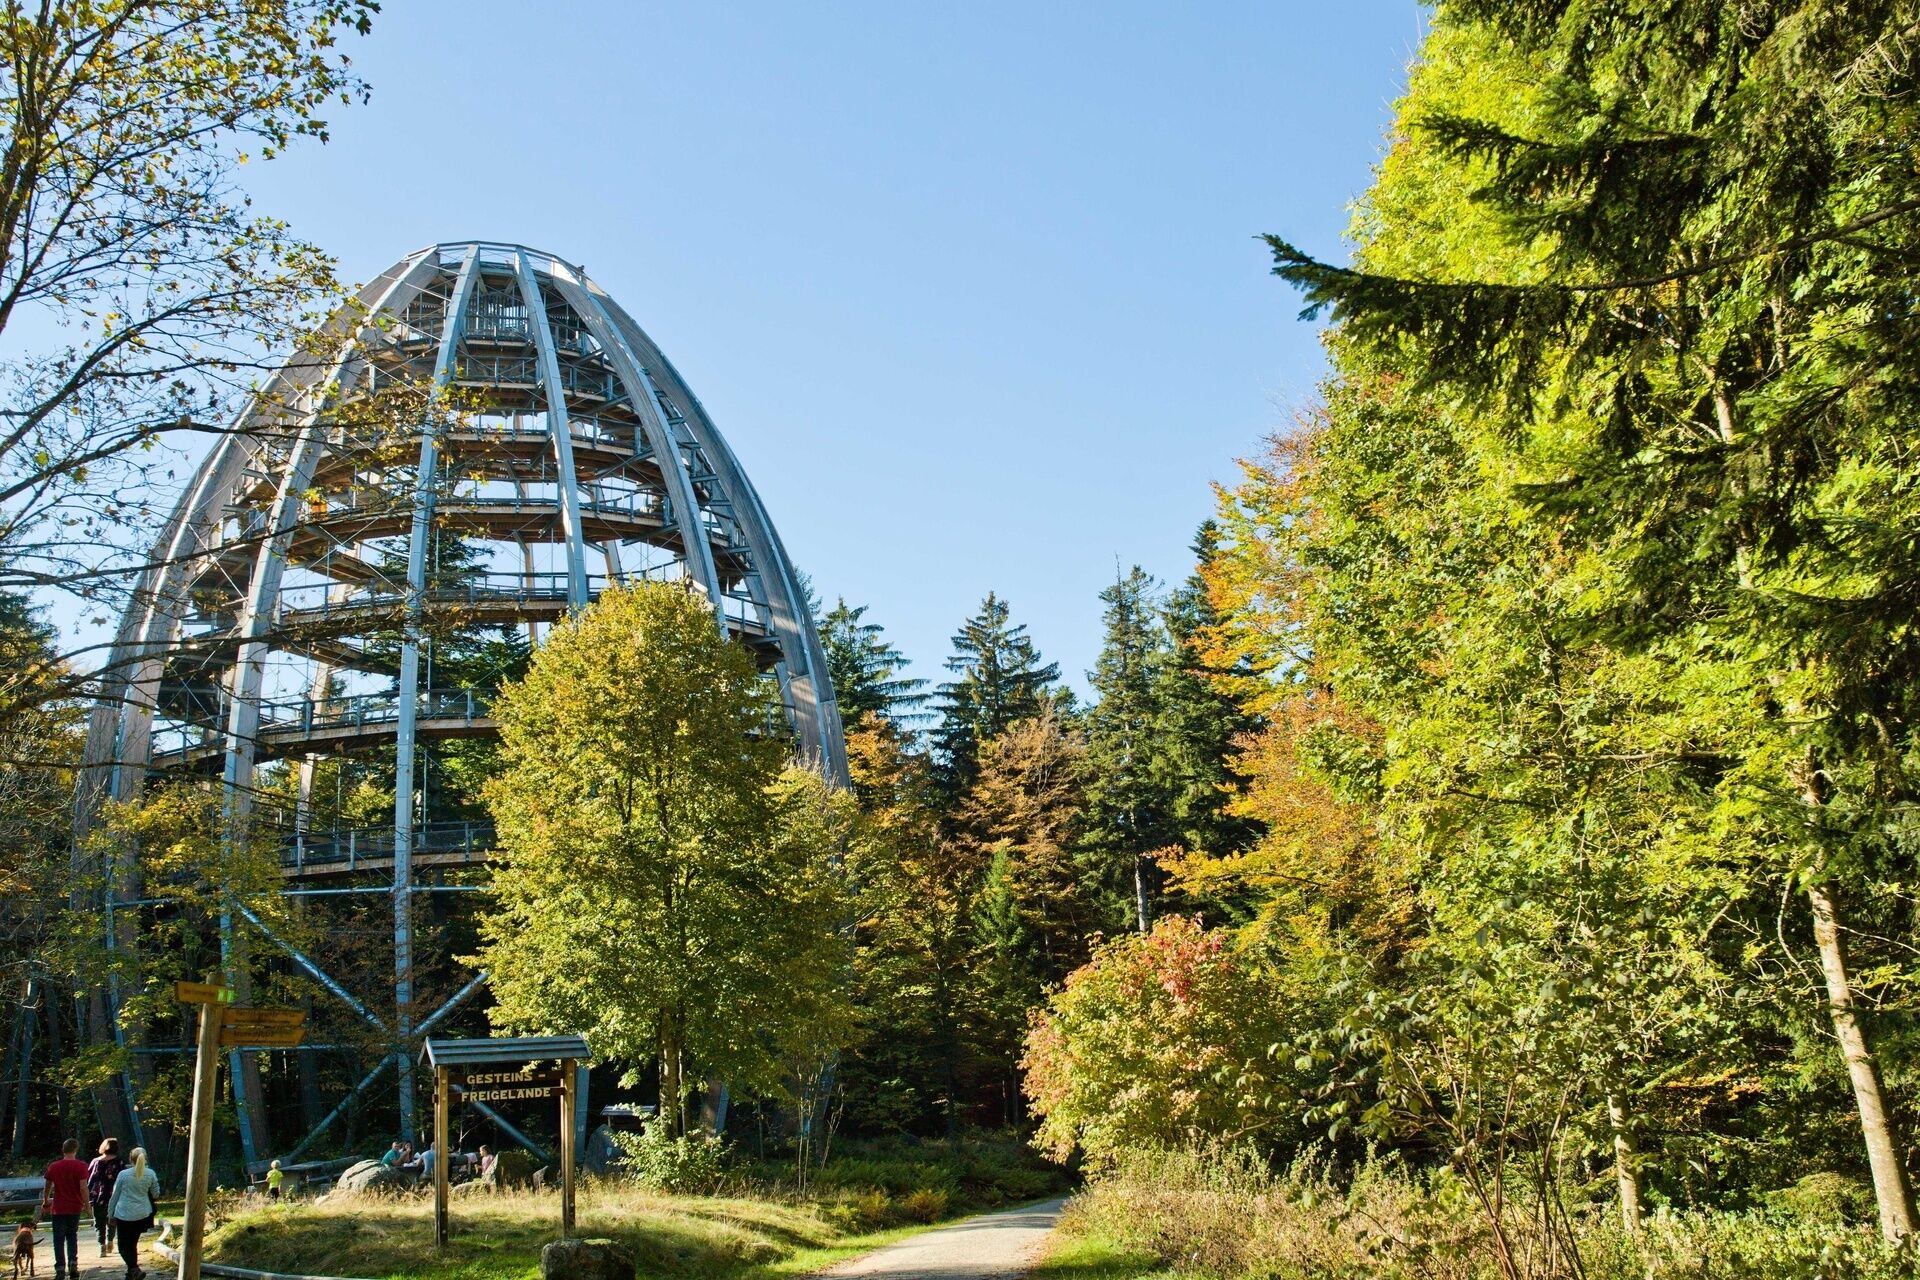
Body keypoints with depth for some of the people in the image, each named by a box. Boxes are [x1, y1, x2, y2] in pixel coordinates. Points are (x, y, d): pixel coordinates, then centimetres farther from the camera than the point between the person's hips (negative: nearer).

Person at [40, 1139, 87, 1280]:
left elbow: (48, 1186, 7)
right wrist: (86, 1204, -3)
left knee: (59, 1239, 6)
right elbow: (83, 1187, -14)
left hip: (58, 1208, 0)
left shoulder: (53, 1167, -2)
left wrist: (45, 1202, 24)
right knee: (72, 1236, 18)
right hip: (75, 1207, 0)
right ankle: (73, 1263, 5)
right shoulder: (80, 1166, -9)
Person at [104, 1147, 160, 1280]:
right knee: (133, 1244, 19)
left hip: (124, 1214, -4)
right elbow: (156, 1194, 8)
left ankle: (135, 1269, -16)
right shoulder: (150, 1174, -2)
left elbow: (115, 1196, -1)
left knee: (124, 1246, 3)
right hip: (142, 1214, 4)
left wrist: (110, 1214, 10)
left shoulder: (123, 1174, -9)